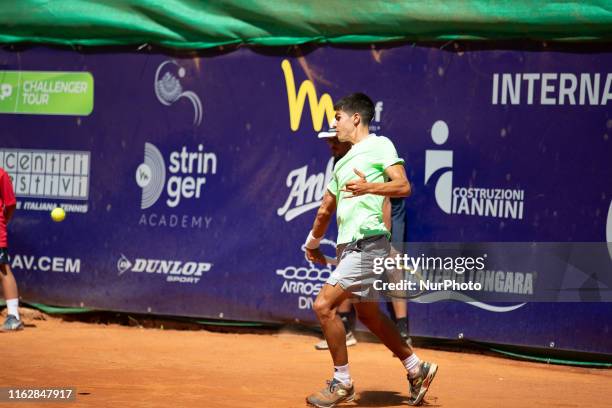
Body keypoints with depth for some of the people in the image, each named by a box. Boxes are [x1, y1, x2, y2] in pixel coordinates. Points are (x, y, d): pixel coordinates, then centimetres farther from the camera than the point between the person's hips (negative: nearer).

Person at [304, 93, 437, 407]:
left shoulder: (380, 145, -3)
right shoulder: (343, 162, 22)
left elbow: (403, 186, -16)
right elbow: (326, 209, 32)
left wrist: (368, 187, -29)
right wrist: (313, 243, 40)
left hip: (367, 242, -9)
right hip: (349, 245, 9)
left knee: (324, 305, -13)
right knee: (367, 314, 15)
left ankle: (342, 383, -4)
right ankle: (416, 369, 27)